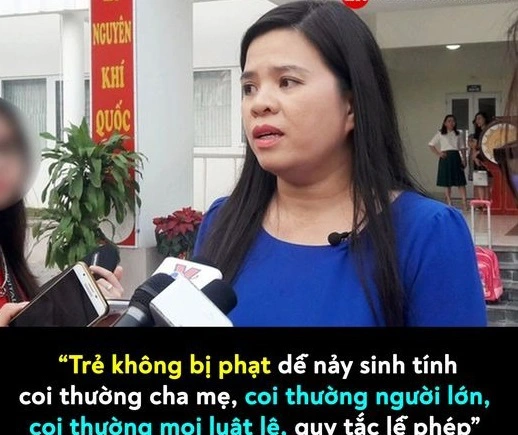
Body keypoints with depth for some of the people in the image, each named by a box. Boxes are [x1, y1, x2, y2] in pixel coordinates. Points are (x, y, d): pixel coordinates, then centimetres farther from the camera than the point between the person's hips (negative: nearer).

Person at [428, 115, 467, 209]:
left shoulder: (457, 134, 13)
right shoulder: (440, 134, 5)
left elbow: (462, 148, 12)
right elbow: (431, 145, 5)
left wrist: (464, 160, 2)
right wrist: (438, 153, -7)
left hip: (456, 158, 2)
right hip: (445, 158, -2)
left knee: (460, 181, -4)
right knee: (446, 182, 1)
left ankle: (464, 202, -7)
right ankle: (449, 203, 7)